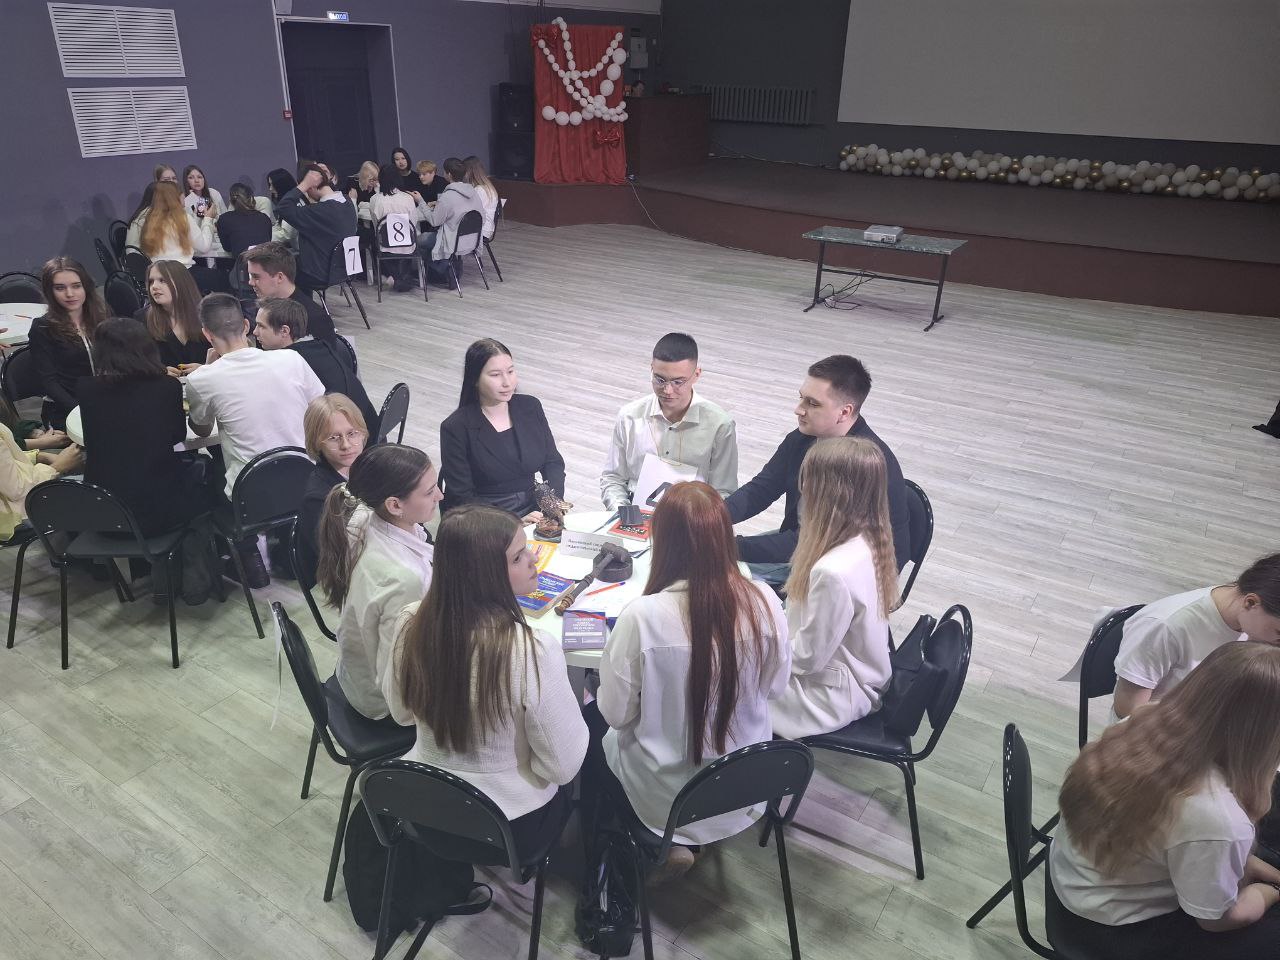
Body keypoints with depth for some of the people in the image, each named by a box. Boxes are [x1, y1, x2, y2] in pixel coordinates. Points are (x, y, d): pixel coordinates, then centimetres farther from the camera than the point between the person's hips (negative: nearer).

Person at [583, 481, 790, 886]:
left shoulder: (642, 616, -30)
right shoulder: (764, 602, -19)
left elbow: (616, 713, -16)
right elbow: (775, 686, -3)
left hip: (666, 796, -4)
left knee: (592, 723, 27)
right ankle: (676, 843, 32)